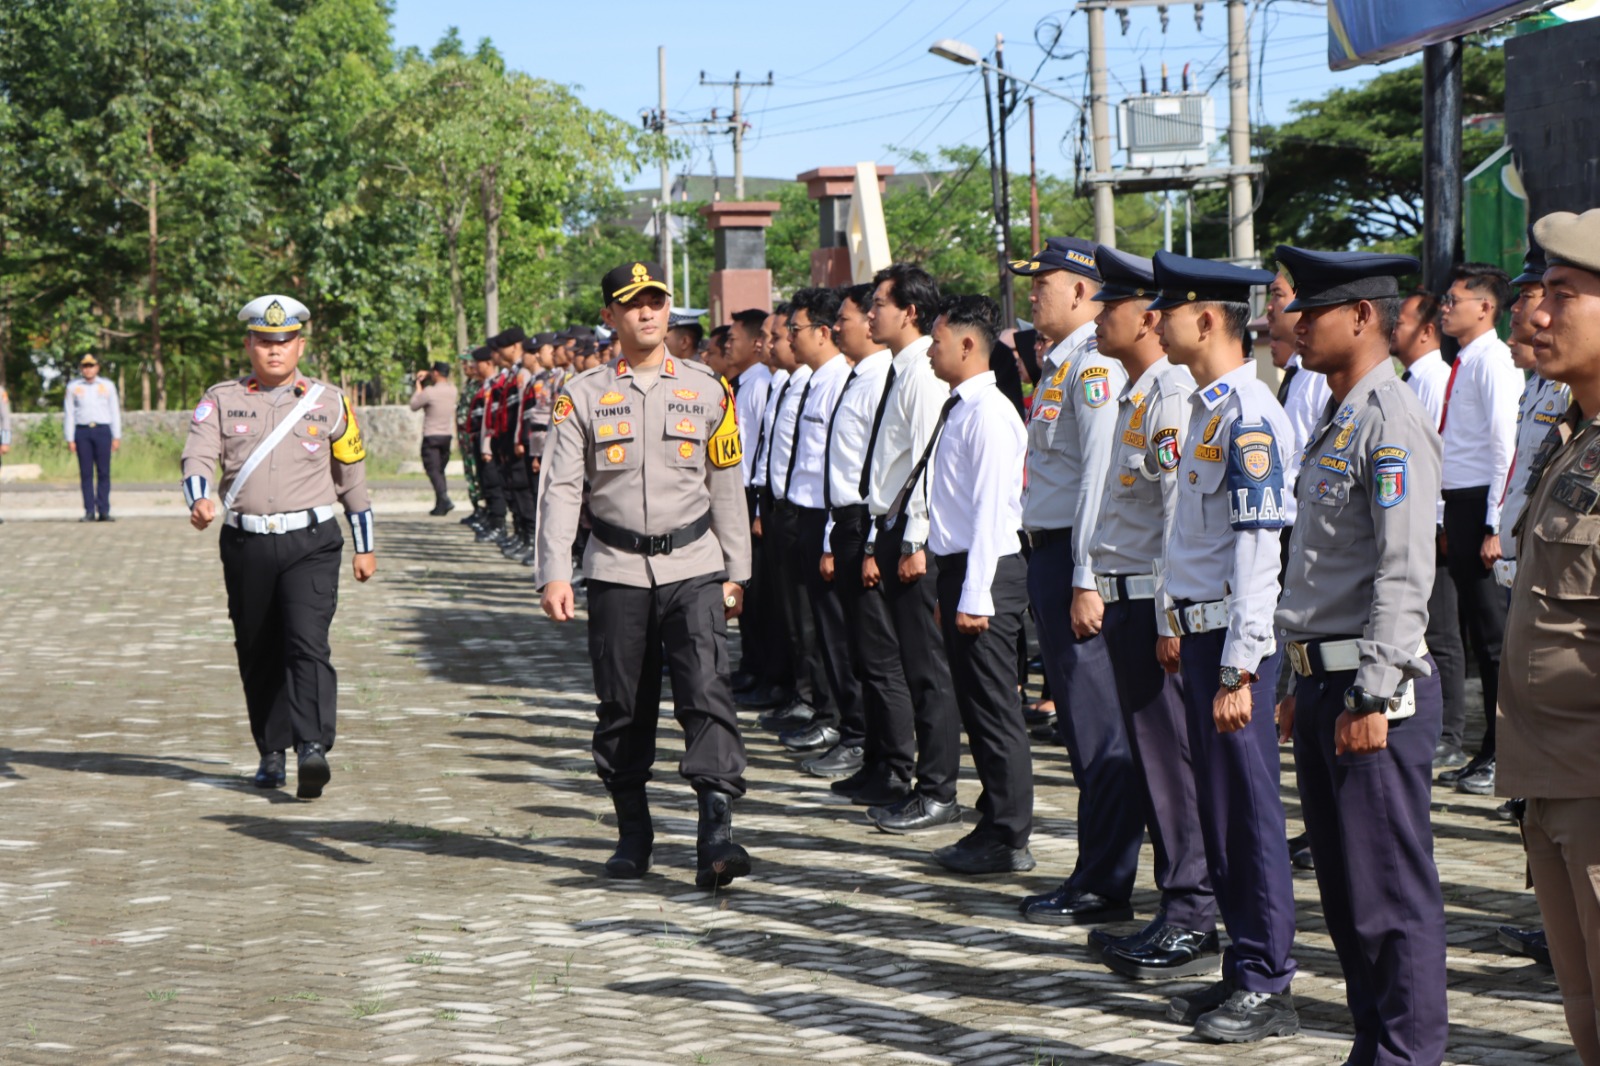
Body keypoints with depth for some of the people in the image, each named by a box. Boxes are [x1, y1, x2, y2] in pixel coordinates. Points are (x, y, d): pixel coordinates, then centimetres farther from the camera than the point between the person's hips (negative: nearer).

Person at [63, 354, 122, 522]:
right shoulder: (73, 387, 9)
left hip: (102, 430, 0)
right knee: (86, 473, -2)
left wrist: (117, 437, 3)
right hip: (82, 431, 0)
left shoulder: (107, 386, 11)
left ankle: (103, 511, -2)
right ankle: (89, 512, -1)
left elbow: (115, 411, 10)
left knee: (104, 472, -4)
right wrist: (70, 439, 0)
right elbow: (68, 413, 7)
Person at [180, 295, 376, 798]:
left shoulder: (329, 402, 6)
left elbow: (353, 477, 13)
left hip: (310, 543, -2)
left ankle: (313, 749, -25)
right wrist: (200, 500, -30)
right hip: (246, 546, 2)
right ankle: (272, 752, 23)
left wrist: (365, 547, 14)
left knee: (308, 643, -18)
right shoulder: (220, 400, 6)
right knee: (257, 654, 9)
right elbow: (197, 456, -8)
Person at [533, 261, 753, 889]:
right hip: (617, 571, 0)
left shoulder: (706, 391, 7)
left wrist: (735, 573, 10)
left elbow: (727, 486, 11)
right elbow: (559, 488, -3)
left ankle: (715, 834, -20)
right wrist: (554, 575, -12)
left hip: (693, 566, 0)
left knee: (706, 691, -14)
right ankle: (633, 834, 20)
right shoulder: (582, 396, 2)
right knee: (622, 707, 6)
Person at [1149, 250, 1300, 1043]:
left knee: (1249, 811, -2)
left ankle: (1268, 986, 6)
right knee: (1219, 809, 14)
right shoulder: (1207, 408, 13)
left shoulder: (1248, 416, -17)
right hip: (1199, 631, 9)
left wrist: (1238, 673, -22)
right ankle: (1243, 970, 23)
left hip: (1234, 639, -9)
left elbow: (1258, 548, -21)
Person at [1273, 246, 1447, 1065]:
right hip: (1323, 677, 10)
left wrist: (1372, 696, -21)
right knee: (1343, 889, 14)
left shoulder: (1392, 421, -13)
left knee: (1393, 890, -4)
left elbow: (1405, 573, -19)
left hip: (1373, 688, -10)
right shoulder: (1334, 423, 17)